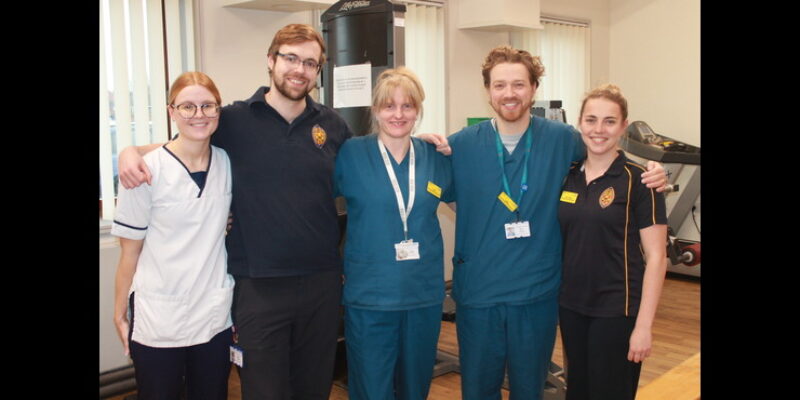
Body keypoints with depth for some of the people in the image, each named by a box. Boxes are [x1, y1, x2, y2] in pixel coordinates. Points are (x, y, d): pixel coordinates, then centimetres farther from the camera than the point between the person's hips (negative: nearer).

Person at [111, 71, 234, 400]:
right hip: (158, 320, -3)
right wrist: (120, 314, -2)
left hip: (216, 316, 4)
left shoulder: (227, 163, 1)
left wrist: (240, 302, 11)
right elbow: (130, 251, -4)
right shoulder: (147, 171, -10)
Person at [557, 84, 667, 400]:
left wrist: (644, 325, -15)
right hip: (571, 305, 5)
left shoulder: (638, 180, -11)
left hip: (617, 309, -5)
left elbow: (656, 256, -12)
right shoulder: (568, 176, 4)